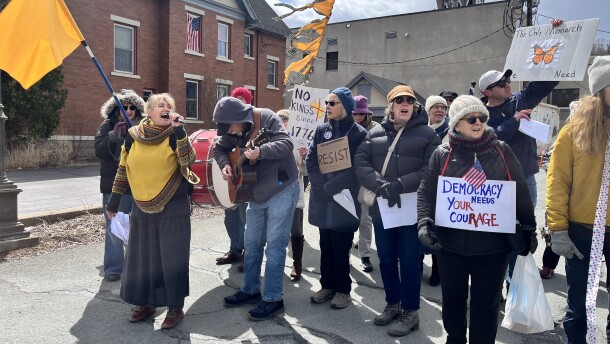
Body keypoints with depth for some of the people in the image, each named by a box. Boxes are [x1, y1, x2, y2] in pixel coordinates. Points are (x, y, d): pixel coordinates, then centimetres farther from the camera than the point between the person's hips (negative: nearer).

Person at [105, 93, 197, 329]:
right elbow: (123, 169, 11)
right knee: (142, 257, 12)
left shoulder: (174, 135, -5)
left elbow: (188, 161, -21)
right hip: (142, 208, 4)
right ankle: (145, 302, 30)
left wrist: (179, 131, -25)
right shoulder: (133, 136, 3)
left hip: (173, 208, -3)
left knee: (172, 258, 2)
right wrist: (113, 201, 14)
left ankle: (176, 307, 16)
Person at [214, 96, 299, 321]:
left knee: (274, 246, -4)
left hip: (282, 191, -7)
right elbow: (219, 148, 15)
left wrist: (260, 151, -43)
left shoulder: (266, 118, -17)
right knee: (251, 243, 14)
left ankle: (273, 299, 6)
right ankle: (250, 290, 30)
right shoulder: (234, 131, 2)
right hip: (256, 194, 8)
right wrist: (225, 164, -6)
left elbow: (286, 144, -27)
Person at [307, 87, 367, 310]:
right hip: (322, 199, 4)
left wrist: (331, 188, -17)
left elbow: (356, 168, -12)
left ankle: (343, 289, 18)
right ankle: (327, 285, 25)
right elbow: (311, 160, 3)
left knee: (340, 247, 2)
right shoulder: (322, 130, 10)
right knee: (326, 245, 12)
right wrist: (322, 187, -11)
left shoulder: (359, 133, -4)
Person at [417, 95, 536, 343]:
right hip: (451, 244, 1)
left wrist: (528, 229, 6)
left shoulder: (502, 151, 1)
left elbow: (521, 192, 6)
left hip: (493, 244, 0)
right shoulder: (443, 154, 0)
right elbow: (426, 192, 0)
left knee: (486, 303, 12)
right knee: (452, 299, 16)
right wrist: (424, 223, -15)